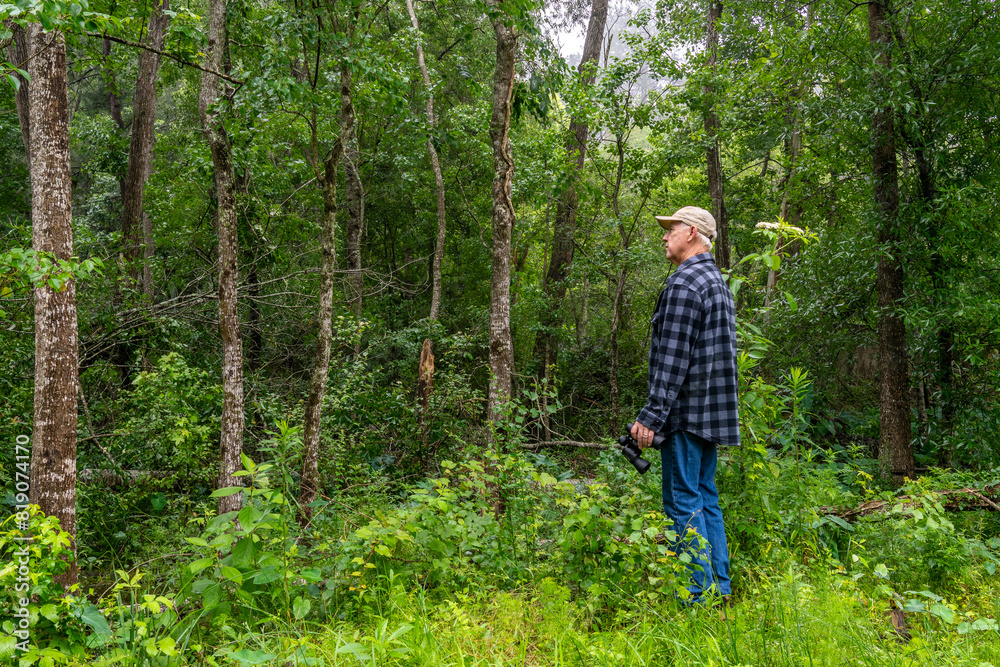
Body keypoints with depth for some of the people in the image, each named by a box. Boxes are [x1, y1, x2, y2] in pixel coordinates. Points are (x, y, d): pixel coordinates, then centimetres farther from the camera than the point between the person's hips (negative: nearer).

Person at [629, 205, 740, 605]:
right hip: (712, 412, 10)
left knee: (683, 502, -5)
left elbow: (673, 358, -20)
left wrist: (652, 415, -19)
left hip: (686, 411, -10)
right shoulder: (718, 281, 18)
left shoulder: (684, 283, -14)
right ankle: (719, 587, 19)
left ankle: (700, 594, -1)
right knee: (705, 497, 14)